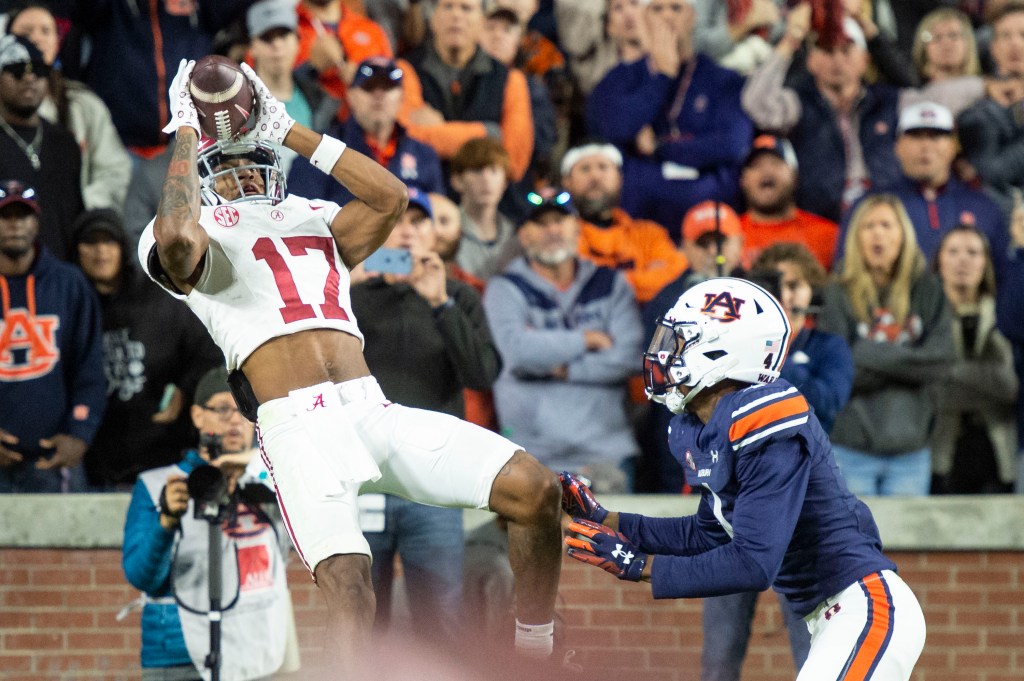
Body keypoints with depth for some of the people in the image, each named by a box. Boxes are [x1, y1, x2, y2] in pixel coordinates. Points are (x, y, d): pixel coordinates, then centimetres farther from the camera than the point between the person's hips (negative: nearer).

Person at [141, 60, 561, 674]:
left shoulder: (314, 224, 29)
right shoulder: (201, 239, 12)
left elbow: (390, 196, 13)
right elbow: (177, 234, -14)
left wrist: (286, 130, 16)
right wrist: (188, 133, 1)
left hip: (374, 411, 5)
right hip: (297, 426, -5)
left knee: (534, 488, -9)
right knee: (348, 584, -29)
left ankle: (536, 657, 6)